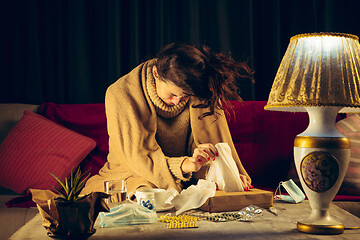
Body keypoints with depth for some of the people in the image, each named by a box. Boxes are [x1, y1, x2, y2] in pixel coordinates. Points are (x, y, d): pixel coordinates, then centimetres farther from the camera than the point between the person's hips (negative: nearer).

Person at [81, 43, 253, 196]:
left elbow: (215, 141, -4)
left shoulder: (198, 94, -8)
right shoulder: (120, 95, -17)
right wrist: (185, 164, -37)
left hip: (183, 184, 3)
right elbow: (139, 157, -21)